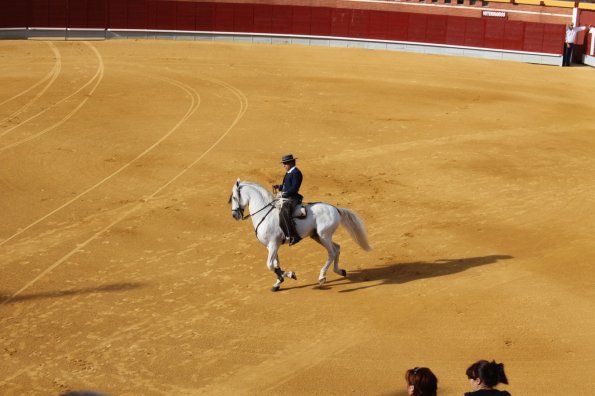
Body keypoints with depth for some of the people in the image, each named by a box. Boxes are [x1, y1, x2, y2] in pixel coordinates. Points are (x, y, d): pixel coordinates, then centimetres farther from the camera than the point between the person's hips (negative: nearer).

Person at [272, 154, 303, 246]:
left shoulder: (296, 173, -14)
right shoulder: (289, 173, 16)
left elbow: (294, 188, -21)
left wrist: (283, 194, -21)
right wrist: (279, 187, 10)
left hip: (292, 198, -12)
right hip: (287, 198, 12)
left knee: (284, 213, -33)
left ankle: (294, 236, -35)